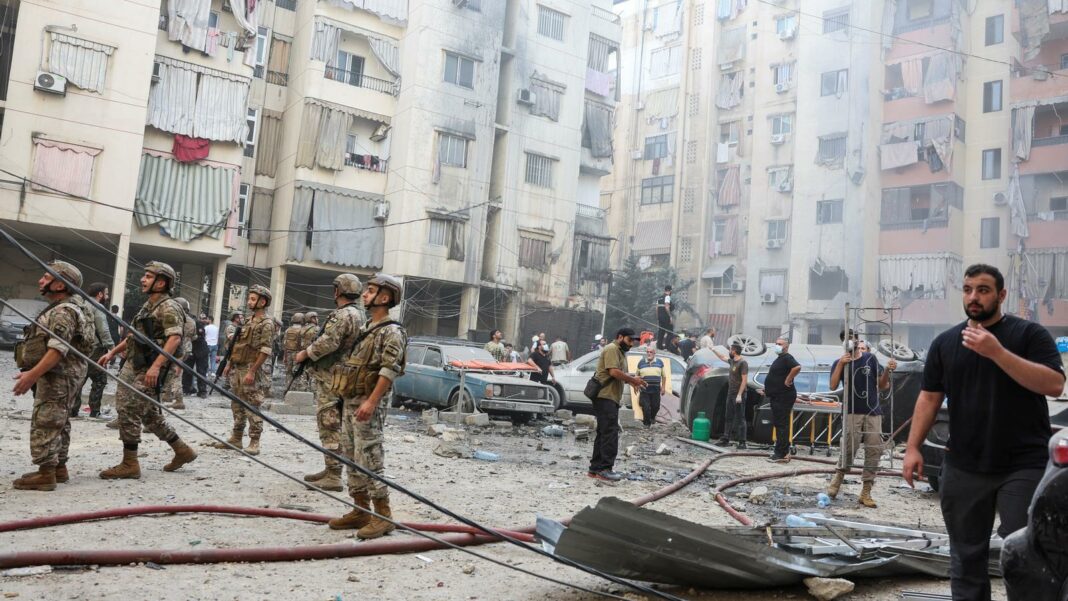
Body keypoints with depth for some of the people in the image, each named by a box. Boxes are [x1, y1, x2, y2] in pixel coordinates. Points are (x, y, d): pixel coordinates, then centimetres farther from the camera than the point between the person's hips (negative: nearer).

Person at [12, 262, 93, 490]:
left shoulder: (63, 312, -17)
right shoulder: (60, 309, 19)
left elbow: (58, 349, -26)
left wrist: (33, 374, -29)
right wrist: (34, 373, 23)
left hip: (57, 376, -11)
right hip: (62, 376, 11)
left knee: (45, 423, -9)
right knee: (58, 423, 15)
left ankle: (46, 474, -6)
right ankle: (59, 468, 22)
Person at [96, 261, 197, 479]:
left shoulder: (168, 307, -13)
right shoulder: (148, 306, 18)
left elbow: (175, 339, -25)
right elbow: (134, 336, 27)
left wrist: (156, 366, -32)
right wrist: (112, 352, 22)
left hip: (149, 370, -10)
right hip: (134, 365, 10)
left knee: (128, 411, -8)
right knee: (150, 414, 14)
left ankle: (129, 465, 1)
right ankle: (182, 451, 25)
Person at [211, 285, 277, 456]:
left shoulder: (267, 324, -12)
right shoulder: (250, 321, 16)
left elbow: (265, 351, -19)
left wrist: (252, 371, -22)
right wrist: (230, 364, 17)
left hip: (253, 371, -9)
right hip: (238, 369, 9)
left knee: (252, 408, -6)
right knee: (237, 405, 13)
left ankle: (254, 443, -2)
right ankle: (236, 439, 22)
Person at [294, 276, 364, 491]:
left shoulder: (344, 314, -15)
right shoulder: (356, 314, 17)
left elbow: (328, 342, -25)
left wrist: (305, 353, -10)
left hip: (330, 376, -10)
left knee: (329, 426, -8)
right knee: (332, 425, 16)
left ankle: (334, 477, -7)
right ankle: (330, 470, 24)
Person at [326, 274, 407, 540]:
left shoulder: (392, 332, -11)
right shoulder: (365, 328, 17)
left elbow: (389, 371, -20)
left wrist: (371, 402, -27)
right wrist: (343, 385, 17)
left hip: (369, 403, -9)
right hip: (350, 401, 9)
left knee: (370, 459, -9)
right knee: (352, 458, 11)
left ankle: (383, 515, -3)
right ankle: (361, 511, 20)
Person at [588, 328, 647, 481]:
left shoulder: (620, 352, 24)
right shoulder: (612, 349, -10)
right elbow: (614, 371, -21)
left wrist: (632, 381, 8)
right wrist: (633, 379, -12)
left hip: (610, 398, 11)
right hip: (605, 397, -11)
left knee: (604, 433, 11)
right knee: (610, 433, -13)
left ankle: (595, 468, 15)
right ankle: (604, 469, -12)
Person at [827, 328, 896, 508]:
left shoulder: (870, 358, 11)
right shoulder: (840, 362, 6)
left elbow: (881, 385, 12)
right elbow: (833, 386, -9)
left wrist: (887, 370, -6)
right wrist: (841, 364, -17)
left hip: (873, 412, 3)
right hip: (853, 412, -2)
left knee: (874, 451, -2)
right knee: (849, 449, -14)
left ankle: (866, 493, 4)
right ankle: (838, 479, 9)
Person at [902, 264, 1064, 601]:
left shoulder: (1029, 334, -1)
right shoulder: (945, 342, 8)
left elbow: (1054, 384, -14)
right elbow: (929, 398, 9)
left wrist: (997, 351, -22)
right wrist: (913, 448, 2)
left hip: (1024, 466, -3)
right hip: (963, 468, 3)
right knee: (967, 556, 10)